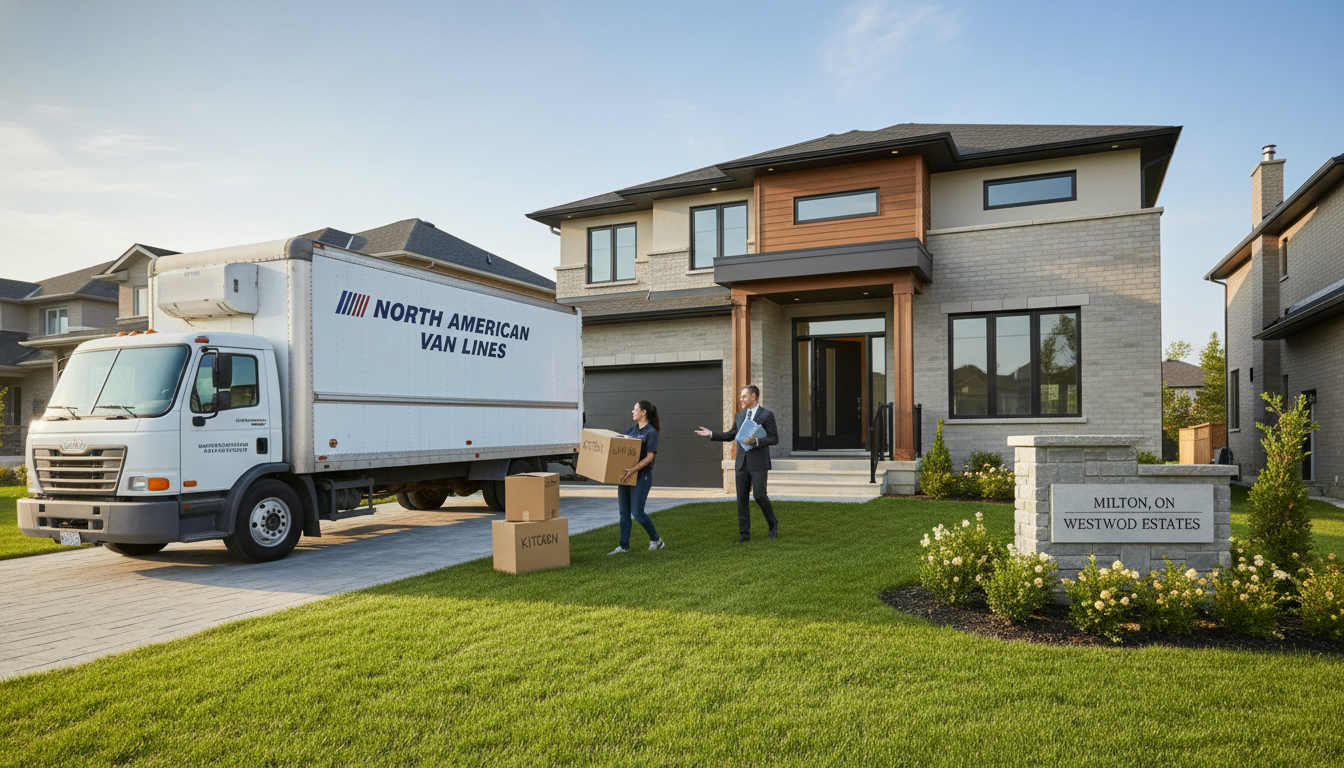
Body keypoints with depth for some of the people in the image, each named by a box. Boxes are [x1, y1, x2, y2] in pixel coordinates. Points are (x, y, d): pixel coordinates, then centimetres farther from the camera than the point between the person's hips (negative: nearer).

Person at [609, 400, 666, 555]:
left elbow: (650, 456, -17)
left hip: (641, 476, -7)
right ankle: (623, 546, 12)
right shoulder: (630, 430, 13)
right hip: (626, 475, 7)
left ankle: (656, 540, 10)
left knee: (637, 512, -9)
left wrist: (633, 469, -27)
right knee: (624, 512, 7)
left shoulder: (651, 432, -9)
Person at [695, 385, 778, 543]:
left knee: (759, 496, -6)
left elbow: (774, 438, -9)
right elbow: (731, 435, 22)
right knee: (742, 499, 3)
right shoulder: (739, 415, 13)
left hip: (758, 464, -6)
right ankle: (744, 534, 8)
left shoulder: (767, 415, -5)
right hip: (742, 463, 6)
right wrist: (711, 434, 14)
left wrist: (756, 441, -22)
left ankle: (773, 524, 19)